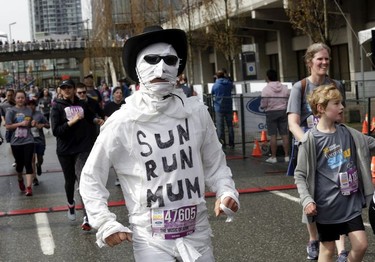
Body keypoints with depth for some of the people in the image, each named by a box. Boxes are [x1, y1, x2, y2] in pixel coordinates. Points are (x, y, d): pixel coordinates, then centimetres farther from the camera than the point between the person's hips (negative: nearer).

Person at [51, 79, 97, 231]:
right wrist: (71, 122, -20)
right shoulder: (57, 107, -2)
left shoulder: (83, 105, 3)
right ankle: (71, 204, 47)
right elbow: (55, 131, -11)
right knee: (70, 180, 16)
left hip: (83, 148, 0)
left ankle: (86, 218, -18)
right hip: (65, 150, 0)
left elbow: (91, 120, 20)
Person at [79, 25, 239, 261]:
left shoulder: (196, 112, -3)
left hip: (197, 232, 3)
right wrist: (105, 223, -9)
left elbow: (214, 163, 11)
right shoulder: (122, 122, -11)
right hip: (151, 239, -2)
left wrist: (227, 192, -6)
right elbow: (91, 178, -1)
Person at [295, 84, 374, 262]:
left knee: (360, 245, 4)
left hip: (351, 203, 5)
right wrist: (307, 200, -20)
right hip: (327, 206, -5)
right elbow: (300, 175, -10)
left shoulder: (347, 133, 2)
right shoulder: (311, 139, -13)